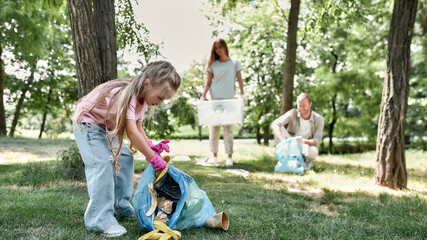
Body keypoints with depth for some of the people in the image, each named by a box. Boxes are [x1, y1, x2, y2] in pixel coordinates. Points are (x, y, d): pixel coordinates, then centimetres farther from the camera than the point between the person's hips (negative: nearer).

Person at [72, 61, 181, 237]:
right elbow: (132, 132, -39)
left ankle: (121, 205, 19)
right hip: (87, 123, -10)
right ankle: (99, 219, -15)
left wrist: (150, 146, -17)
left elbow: (138, 127, -1)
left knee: (125, 158, 7)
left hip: (107, 127, 10)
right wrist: (153, 158, -32)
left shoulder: (142, 98, -5)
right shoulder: (128, 95, -35)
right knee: (102, 164, -20)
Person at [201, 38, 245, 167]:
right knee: (214, 126, 2)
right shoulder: (213, 64, 11)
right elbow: (208, 82, 9)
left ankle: (229, 157, 1)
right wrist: (203, 96, -1)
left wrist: (242, 94, -6)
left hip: (229, 98, -2)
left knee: (228, 127, -2)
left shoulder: (235, 63, 9)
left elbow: (239, 79, 6)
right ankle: (214, 156, 9)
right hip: (214, 98, 2)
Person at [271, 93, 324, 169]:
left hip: (305, 147, -1)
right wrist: (282, 140, -44)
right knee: (279, 128, -25)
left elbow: (316, 142, -18)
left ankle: (306, 160, -3)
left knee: (313, 152, -38)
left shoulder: (319, 119, -14)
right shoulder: (293, 113, -14)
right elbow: (274, 125, -27)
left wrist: (303, 141, -40)